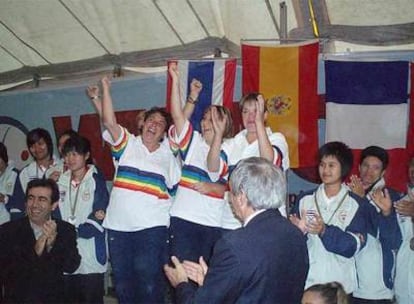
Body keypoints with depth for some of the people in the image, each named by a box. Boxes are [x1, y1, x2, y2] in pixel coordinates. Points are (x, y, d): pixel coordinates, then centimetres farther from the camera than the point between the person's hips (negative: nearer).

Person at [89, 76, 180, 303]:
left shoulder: (168, 155, 11)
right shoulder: (127, 143, 7)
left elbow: (175, 189, 12)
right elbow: (109, 122, -7)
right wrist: (105, 89, -7)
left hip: (152, 226, -1)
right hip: (118, 225, 1)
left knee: (149, 277, -6)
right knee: (122, 277, 10)